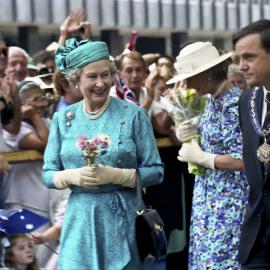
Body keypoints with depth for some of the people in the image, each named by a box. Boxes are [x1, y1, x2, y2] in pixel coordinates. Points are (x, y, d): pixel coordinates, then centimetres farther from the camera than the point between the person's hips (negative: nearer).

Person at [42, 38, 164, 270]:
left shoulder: (134, 115, -2)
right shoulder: (63, 118, 6)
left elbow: (155, 171, -2)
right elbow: (48, 174, 9)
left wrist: (115, 175, -16)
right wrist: (72, 176, -12)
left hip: (123, 220, -2)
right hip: (80, 222, 2)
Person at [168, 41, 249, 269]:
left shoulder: (233, 103, -19)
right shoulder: (214, 100, 8)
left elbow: (242, 160, -23)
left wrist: (200, 157, -14)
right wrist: (194, 134, 0)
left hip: (227, 201, -9)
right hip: (209, 198, 9)